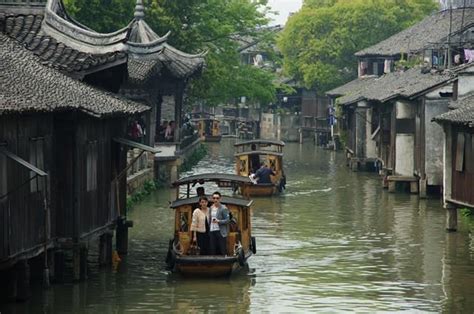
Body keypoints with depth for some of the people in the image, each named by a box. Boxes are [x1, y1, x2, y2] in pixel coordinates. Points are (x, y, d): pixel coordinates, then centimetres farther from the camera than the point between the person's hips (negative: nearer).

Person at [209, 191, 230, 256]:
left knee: (222, 251, -4)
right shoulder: (211, 208, 13)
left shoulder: (223, 208, -6)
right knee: (213, 251, 4)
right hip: (212, 231, 6)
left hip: (220, 232, -6)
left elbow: (227, 220, -8)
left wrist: (218, 221, -23)